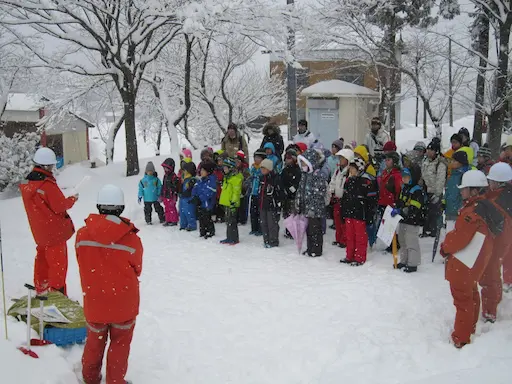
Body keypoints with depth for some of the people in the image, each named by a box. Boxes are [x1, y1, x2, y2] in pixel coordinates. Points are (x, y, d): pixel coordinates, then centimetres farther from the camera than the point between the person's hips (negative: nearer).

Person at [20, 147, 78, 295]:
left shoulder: (27, 182, 3)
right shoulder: (47, 184, -24)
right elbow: (60, 206, -21)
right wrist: (72, 199, -4)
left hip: (39, 231, 8)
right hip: (54, 230, -8)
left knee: (42, 259, 20)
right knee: (58, 262, 1)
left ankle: (41, 290, 30)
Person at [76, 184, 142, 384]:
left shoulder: (82, 234, -15)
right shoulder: (131, 239, -20)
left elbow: (83, 267, -1)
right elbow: (137, 270, -5)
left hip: (94, 301, 3)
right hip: (124, 302, -2)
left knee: (94, 342, 24)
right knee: (120, 344, 18)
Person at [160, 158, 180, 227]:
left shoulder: (174, 176, -15)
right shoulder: (165, 176, 13)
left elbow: (175, 188, -17)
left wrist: (174, 197, -20)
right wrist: (161, 196, 22)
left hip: (171, 197, -9)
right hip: (165, 196, 9)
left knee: (172, 209, -2)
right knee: (167, 209, 15)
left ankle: (174, 221, 9)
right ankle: (168, 220, 25)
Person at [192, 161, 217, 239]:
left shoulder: (211, 180, -16)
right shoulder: (201, 180, 10)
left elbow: (209, 193, -23)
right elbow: (195, 188, 11)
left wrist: (200, 198, -22)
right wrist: (195, 197, -7)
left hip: (207, 204, -8)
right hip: (200, 204, 8)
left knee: (207, 218, -3)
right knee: (201, 218, 14)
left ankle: (211, 231, 11)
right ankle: (202, 231, 25)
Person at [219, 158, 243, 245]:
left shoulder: (236, 178, -16)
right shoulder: (227, 177, 16)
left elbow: (236, 192, -19)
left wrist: (233, 202, -22)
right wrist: (224, 201, 25)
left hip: (231, 203, -10)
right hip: (226, 203, 10)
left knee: (232, 222, -5)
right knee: (228, 221, 15)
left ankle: (234, 239, 3)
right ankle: (229, 238, 24)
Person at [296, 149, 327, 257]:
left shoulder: (318, 175, -15)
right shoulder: (304, 174, 13)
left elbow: (319, 194, -18)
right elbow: (300, 191, 18)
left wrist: (312, 209, -20)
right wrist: (298, 205, 14)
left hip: (315, 209, -8)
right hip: (305, 208, 9)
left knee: (315, 230, 0)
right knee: (308, 229, 16)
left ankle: (317, 250, 11)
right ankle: (310, 249, 28)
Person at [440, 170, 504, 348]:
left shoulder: (472, 212, -28)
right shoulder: (486, 207, 3)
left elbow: (459, 238, -28)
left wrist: (445, 247, -8)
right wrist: (449, 244, 8)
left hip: (463, 264, -10)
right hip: (476, 262, 10)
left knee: (462, 299, 1)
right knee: (471, 295, 23)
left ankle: (461, 339, 10)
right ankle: (470, 328, 40)